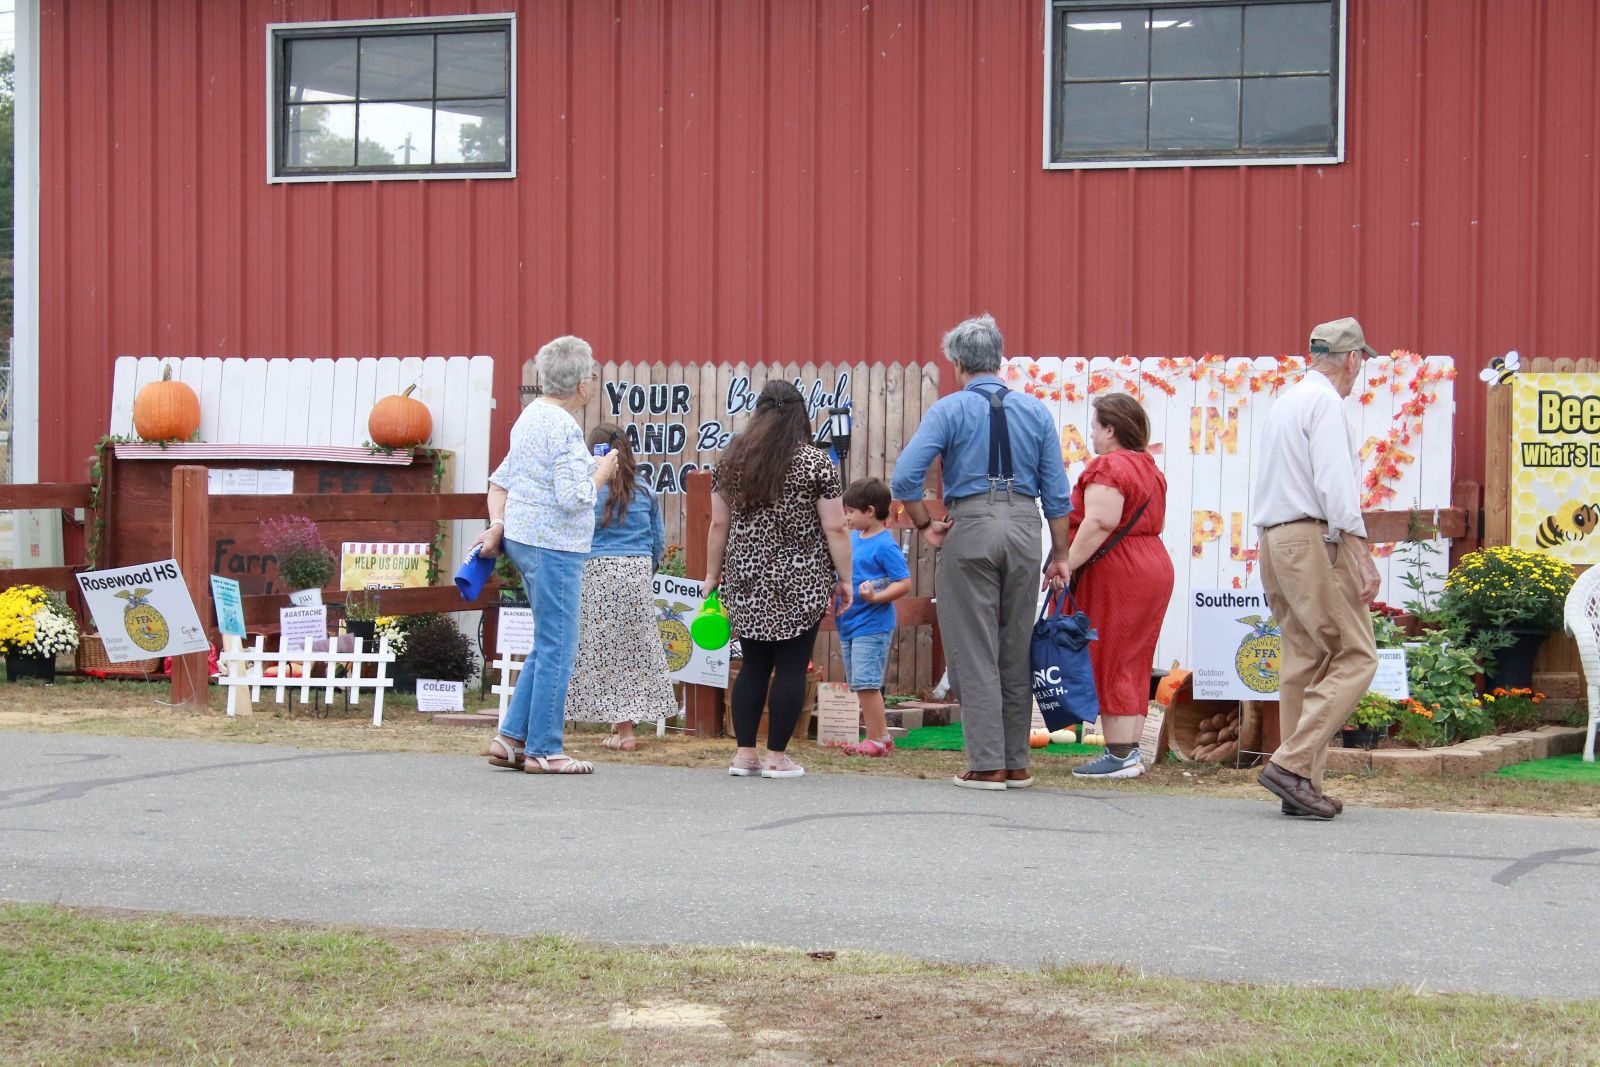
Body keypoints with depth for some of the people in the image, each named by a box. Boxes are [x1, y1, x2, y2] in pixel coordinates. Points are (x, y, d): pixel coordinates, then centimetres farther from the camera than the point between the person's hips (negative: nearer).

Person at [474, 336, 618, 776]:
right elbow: (573, 498, -21)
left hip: (523, 538, 10)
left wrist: (498, 525, 11)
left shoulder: (532, 415, 13)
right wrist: (602, 473, -5)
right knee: (558, 648, -3)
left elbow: (501, 480, 16)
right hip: (552, 545, -10)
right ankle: (542, 750, 1)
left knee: (548, 644, 17)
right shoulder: (563, 426, -17)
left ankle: (511, 738, 16)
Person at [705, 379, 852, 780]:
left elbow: (719, 525, 6)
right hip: (800, 582, -4)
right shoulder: (815, 462, -5)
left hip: (746, 582, 4)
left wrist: (713, 574, 14)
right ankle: (777, 757, 3)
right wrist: (844, 578, 1)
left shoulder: (732, 459, 5)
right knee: (791, 667, 2)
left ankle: (744, 753, 9)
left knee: (754, 664, 12)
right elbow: (834, 528, -7)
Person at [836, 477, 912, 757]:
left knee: (866, 683, -10)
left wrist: (876, 597, -28)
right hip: (849, 625, 9)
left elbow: (904, 582, -17)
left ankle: (877, 739, -2)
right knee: (858, 684, 13)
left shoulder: (885, 545, -14)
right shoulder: (852, 539, 11)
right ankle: (881, 736, 21)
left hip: (872, 626, -9)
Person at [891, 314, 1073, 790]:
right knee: (1016, 652, 11)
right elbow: (1056, 491, 7)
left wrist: (925, 526, 1)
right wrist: (1060, 555, 12)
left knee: (975, 652, 1)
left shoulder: (949, 409, -2)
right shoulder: (1035, 411, 8)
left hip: (971, 528, -4)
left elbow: (905, 477, -12)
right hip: (1025, 528, 4)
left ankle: (987, 765, -2)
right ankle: (1017, 764, 14)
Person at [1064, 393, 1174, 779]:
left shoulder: (1107, 467, -13)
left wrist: (1068, 563, -20)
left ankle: (1119, 755, -7)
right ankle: (1130, 750, 13)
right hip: (1154, 568, 10)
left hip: (1116, 574, -10)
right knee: (1133, 665, 12)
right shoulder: (1149, 467, 17)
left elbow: (1099, 523, -23)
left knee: (1110, 663, -6)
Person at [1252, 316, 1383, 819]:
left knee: (1304, 660, 8)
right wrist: (1362, 556, -19)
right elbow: (1335, 484, -17)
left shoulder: (1285, 401, 20)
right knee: (1355, 655, -9)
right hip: (1315, 539, -9)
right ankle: (1293, 762, -17)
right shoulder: (1325, 402, -8)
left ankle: (1301, 786, 5)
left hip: (1273, 541, 9)